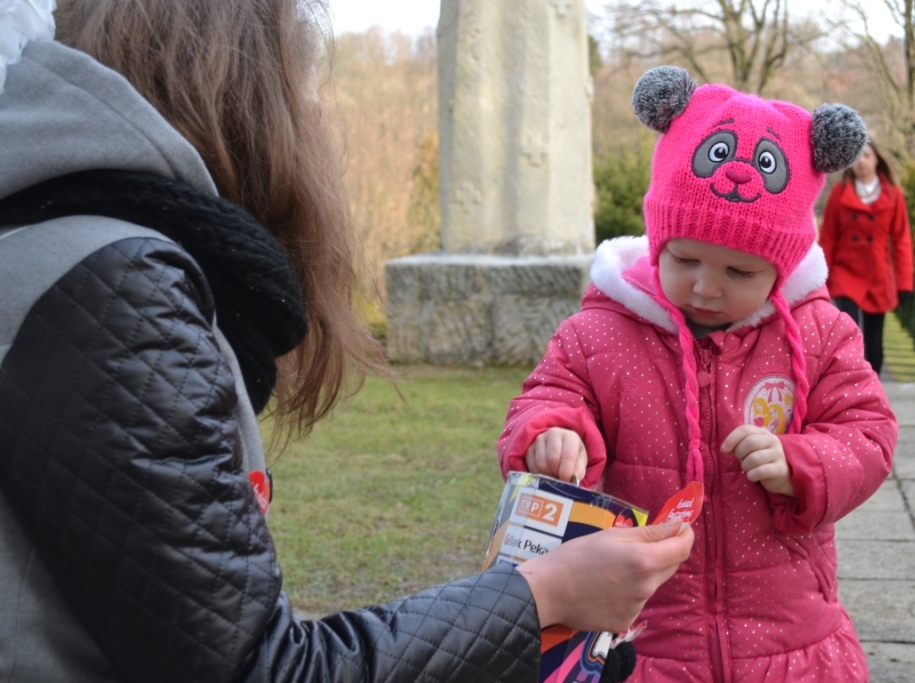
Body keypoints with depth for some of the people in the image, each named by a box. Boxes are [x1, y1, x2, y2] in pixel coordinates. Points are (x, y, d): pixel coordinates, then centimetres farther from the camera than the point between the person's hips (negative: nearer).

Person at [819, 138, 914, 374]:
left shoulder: (892, 194, -1)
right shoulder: (839, 192, -2)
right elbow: (827, 238, 0)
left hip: (879, 279, 2)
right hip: (846, 274, -2)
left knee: (874, 344, 8)